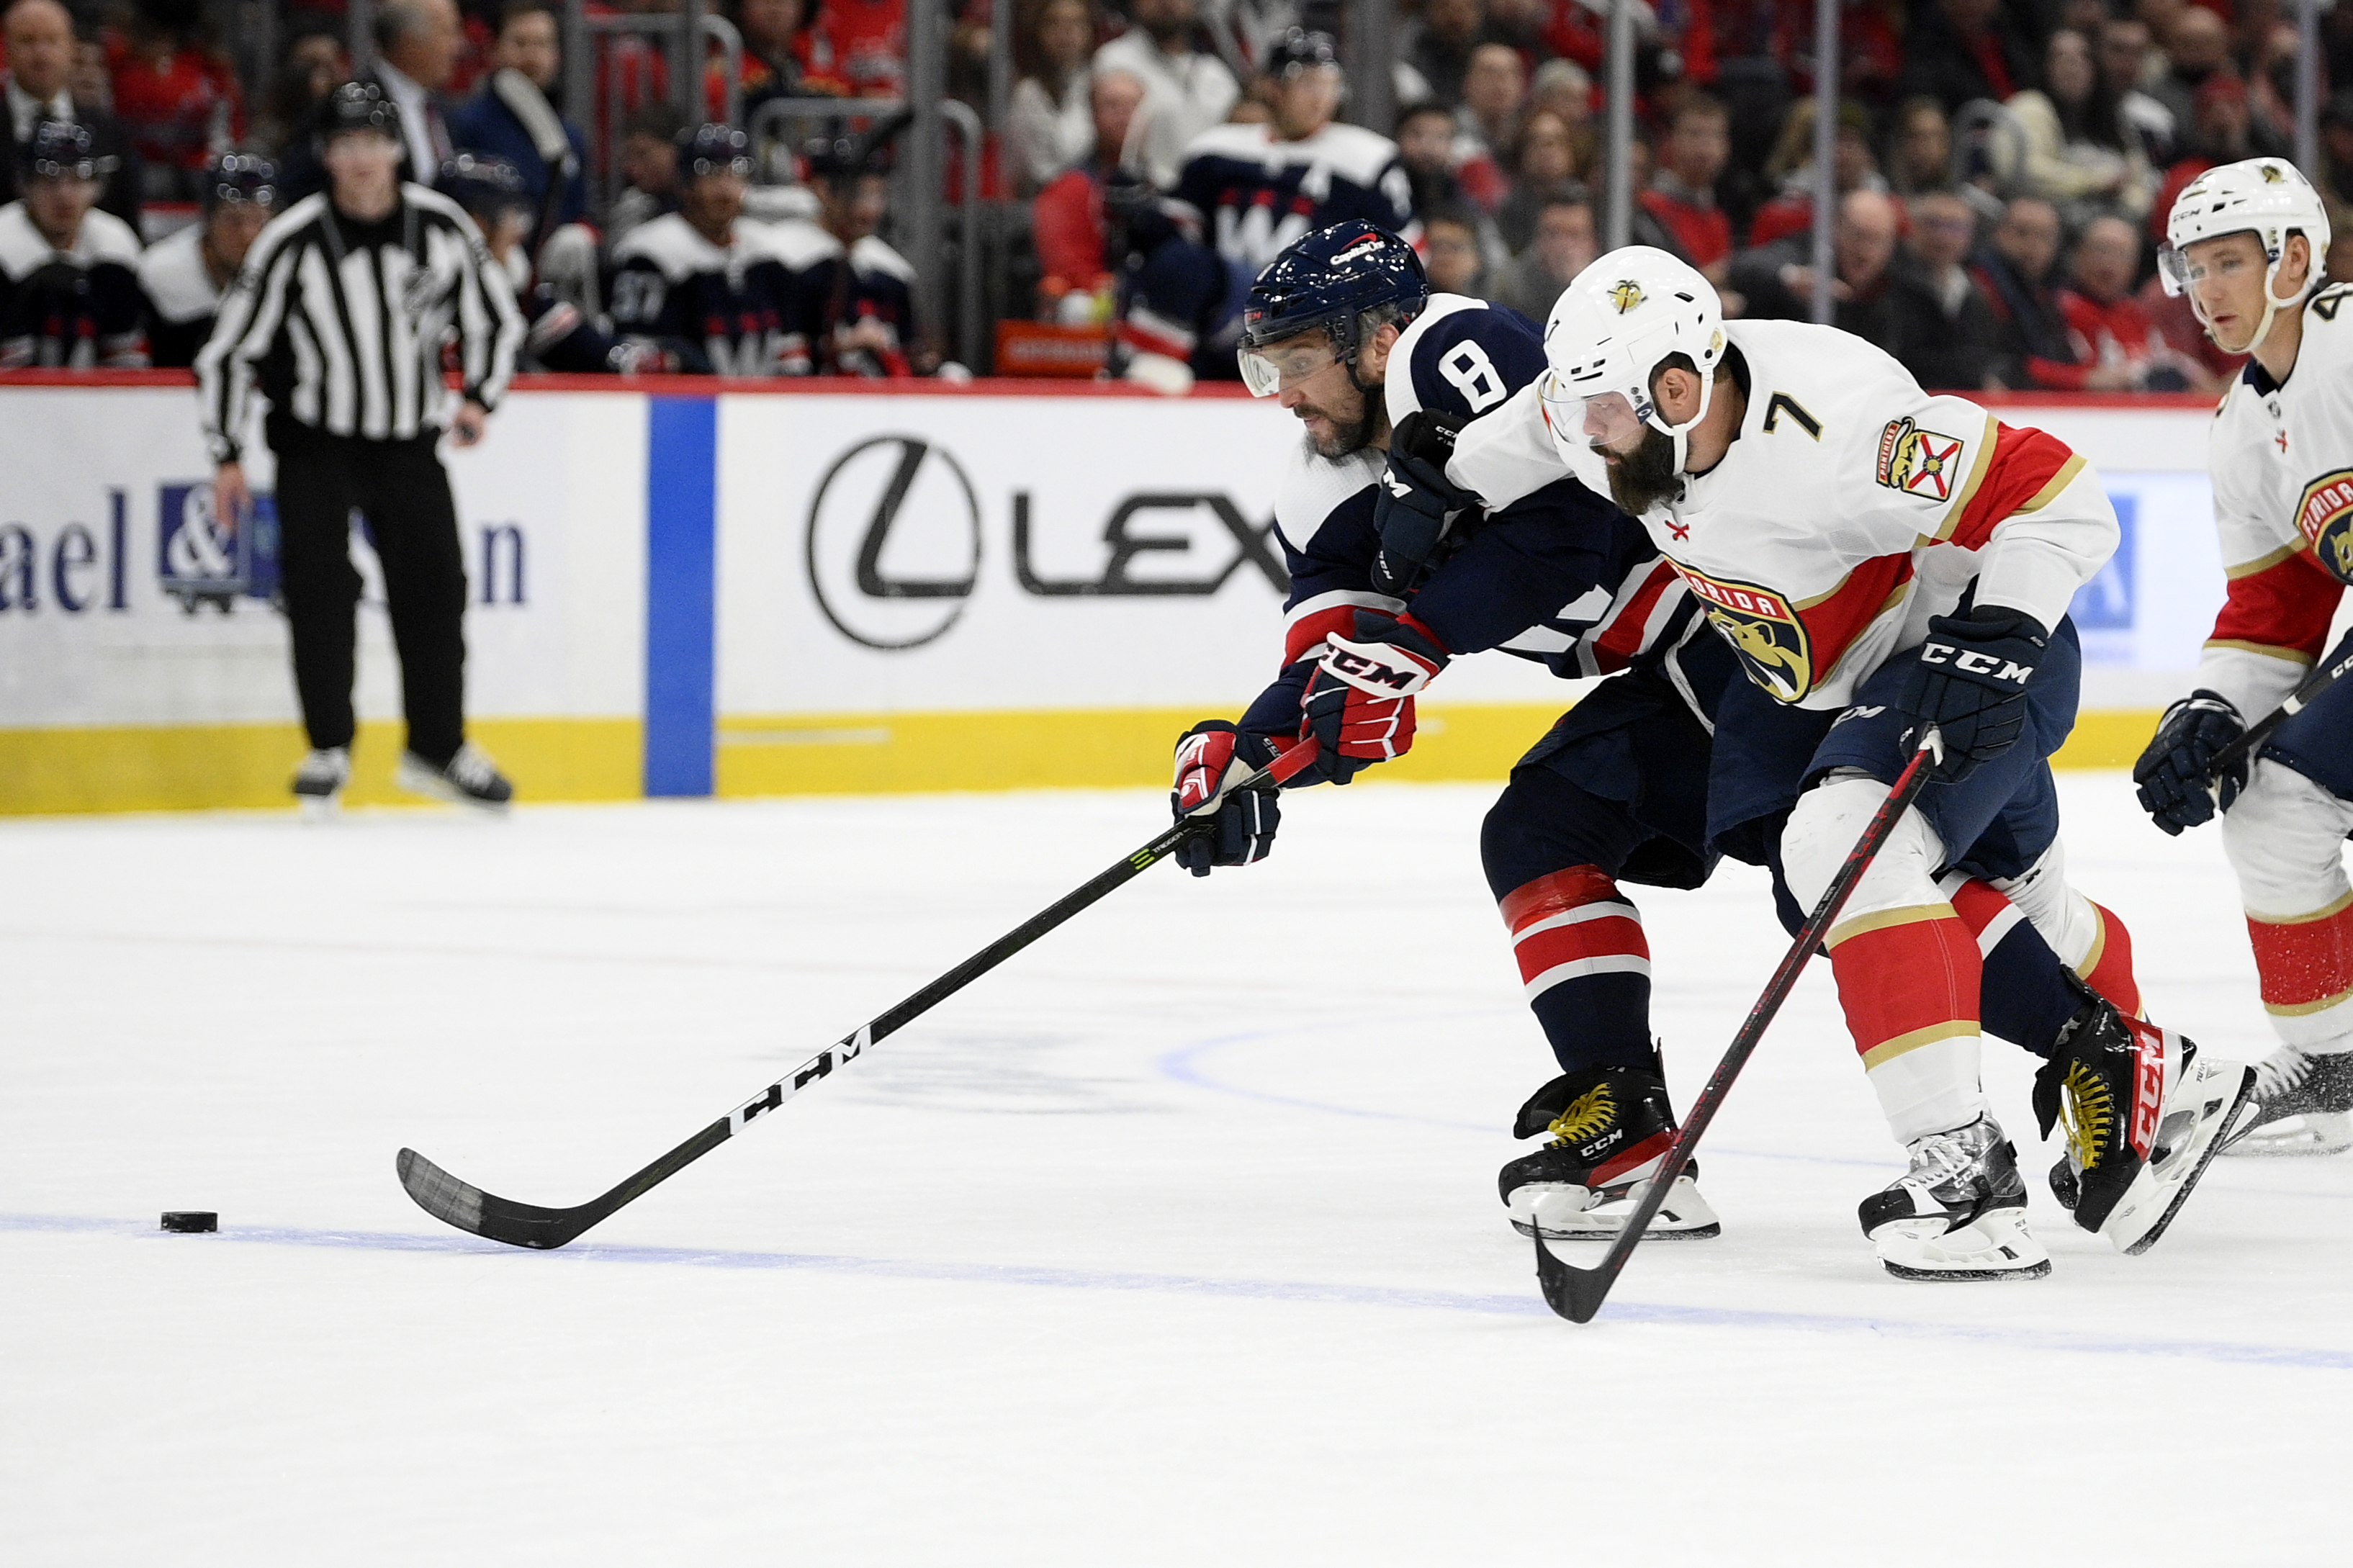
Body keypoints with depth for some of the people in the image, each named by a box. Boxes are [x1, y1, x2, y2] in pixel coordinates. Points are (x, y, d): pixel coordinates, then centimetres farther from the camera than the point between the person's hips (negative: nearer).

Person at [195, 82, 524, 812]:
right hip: (314, 441, -3)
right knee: (318, 582, -13)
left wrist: (479, 396, -6)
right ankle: (328, 750, -2)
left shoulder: (443, 226, -8)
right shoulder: (292, 243, -16)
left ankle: (438, 746, 18)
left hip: (410, 437, 3)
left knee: (433, 586, 3)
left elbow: (495, 317, 8)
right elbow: (228, 349, -9)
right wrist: (227, 457, -9)